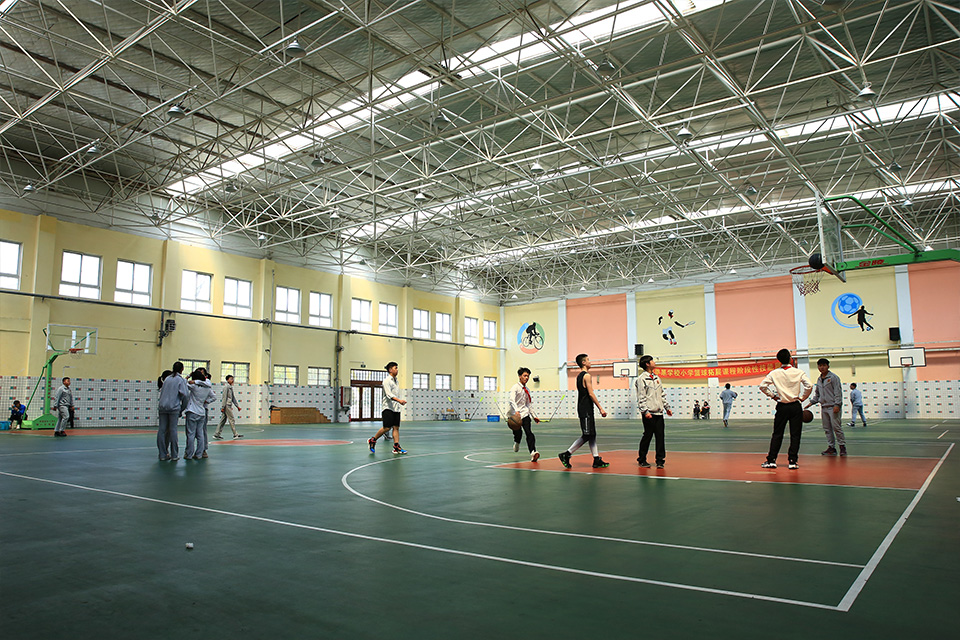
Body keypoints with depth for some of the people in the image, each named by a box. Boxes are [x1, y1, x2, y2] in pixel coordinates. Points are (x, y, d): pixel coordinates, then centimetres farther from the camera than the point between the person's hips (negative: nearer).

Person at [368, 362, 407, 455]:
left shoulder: (396, 381, 17)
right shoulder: (387, 381, -9)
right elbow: (389, 395, -21)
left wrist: (401, 401, 14)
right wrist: (399, 400, -32)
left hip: (396, 408, 7)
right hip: (388, 408, -7)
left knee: (396, 427, 1)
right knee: (387, 428, -10)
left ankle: (396, 447, -1)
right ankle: (372, 441, 8)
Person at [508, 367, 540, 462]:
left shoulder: (527, 390, 13)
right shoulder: (515, 387, -7)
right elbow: (512, 401, -23)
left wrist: (534, 416, 20)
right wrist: (516, 411, -39)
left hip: (524, 413, 4)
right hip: (514, 414, -4)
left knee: (528, 432, -15)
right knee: (518, 434, 1)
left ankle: (533, 452, -27)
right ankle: (516, 443, 37)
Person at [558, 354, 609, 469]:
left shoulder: (579, 376, 16)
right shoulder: (587, 375, -13)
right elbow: (591, 393, -18)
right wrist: (601, 408, -16)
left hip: (584, 410, 10)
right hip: (586, 410, -10)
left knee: (592, 434, 10)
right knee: (586, 436, -8)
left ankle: (597, 460, 12)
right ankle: (566, 454, -6)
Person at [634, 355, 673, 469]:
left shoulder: (656, 377, 17)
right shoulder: (641, 378, -7)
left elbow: (662, 394, 23)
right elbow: (641, 397, -12)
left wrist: (667, 407, 18)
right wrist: (645, 411, -18)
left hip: (659, 412, 7)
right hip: (649, 413, -7)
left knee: (660, 436, 4)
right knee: (648, 436, -2)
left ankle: (660, 460, 10)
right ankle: (641, 460, 11)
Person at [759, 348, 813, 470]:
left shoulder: (774, 373, -3)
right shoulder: (798, 372, -6)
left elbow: (762, 386, -5)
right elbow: (809, 386, -14)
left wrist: (773, 396, 6)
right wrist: (802, 398, -2)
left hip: (782, 407, 1)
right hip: (795, 406, -1)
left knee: (777, 434, 9)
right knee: (795, 435, 6)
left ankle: (771, 460, 8)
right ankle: (792, 461, 4)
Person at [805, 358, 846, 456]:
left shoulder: (833, 377, -4)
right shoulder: (819, 379, 16)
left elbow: (838, 392, -10)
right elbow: (817, 394, 24)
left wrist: (837, 404, -18)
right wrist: (811, 402, 13)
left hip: (833, 407, -7)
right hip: (823, 407, 7)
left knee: (836, 427, -8)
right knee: (827, 428, 7)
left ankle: (842, 446, 2)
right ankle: (831, 447, 12)